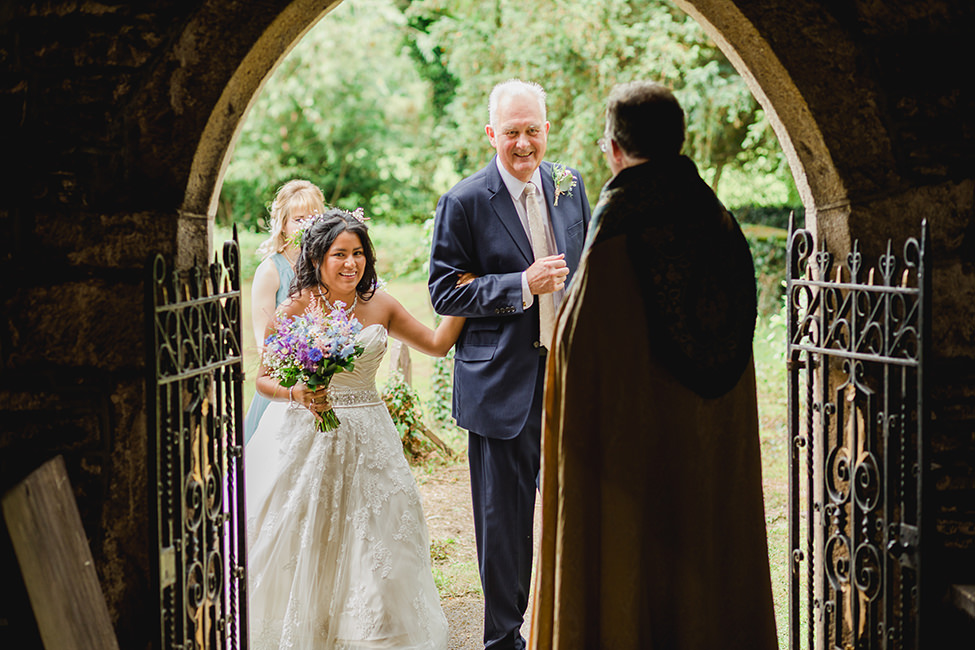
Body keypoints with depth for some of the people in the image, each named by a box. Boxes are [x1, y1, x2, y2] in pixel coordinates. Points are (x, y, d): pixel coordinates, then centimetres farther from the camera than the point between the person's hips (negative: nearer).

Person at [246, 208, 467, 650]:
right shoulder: (297, 307, -7)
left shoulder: (379, 306, 3)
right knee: (300, 542, -1)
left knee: (371, 541, 3)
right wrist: (296, 394, -23)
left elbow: (437, 344, 11)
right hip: (305, 436, -3)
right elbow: (264, 380, -3)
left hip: (366, 440, 3)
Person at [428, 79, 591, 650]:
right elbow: (445, 291, -10)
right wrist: (522, 286, -22)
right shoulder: (464, 203, -10)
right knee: (504, 518, 5)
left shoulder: (570, 186, 6)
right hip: (501, 383, -4)